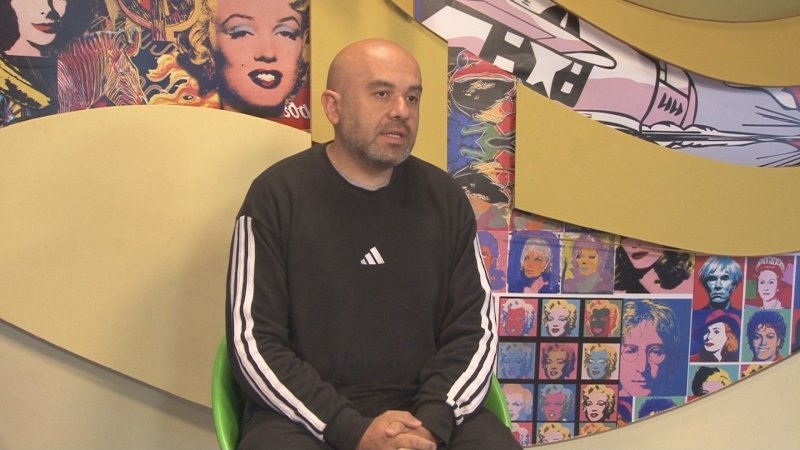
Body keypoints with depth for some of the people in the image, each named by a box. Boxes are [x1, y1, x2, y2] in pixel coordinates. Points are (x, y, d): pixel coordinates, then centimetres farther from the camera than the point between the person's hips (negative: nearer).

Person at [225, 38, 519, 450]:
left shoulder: (444, 198, 6)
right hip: (304, 417, -2)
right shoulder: (276, 195, -4)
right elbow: (253, 342, -6)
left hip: (429, 409, 2)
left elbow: (475, 328, 6)